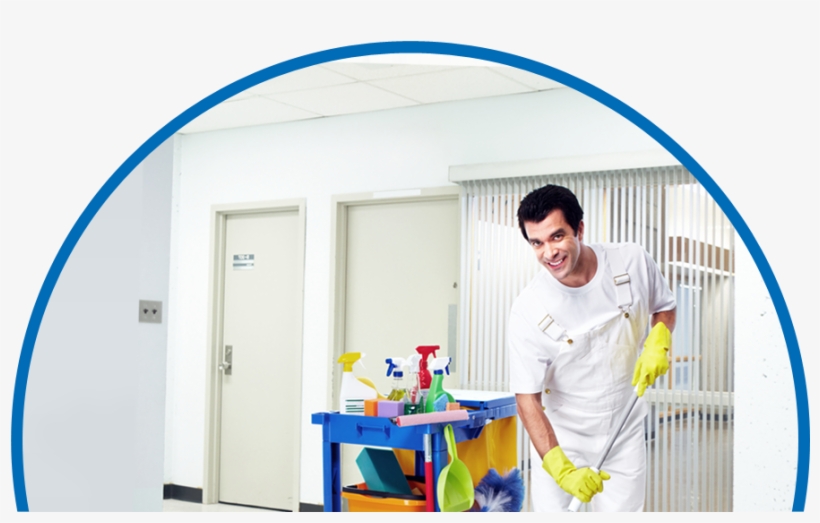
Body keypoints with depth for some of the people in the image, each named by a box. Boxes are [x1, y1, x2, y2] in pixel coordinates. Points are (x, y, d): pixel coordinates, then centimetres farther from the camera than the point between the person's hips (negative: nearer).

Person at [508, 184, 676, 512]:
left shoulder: (633, 262, -12)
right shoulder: (529, 311, -21)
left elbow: (664, 307, 9)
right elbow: (527, 399, -18)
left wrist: (658, 343, -13)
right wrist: (561, 468, -29)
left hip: (625, 435, 2)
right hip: (559, 439, -2)